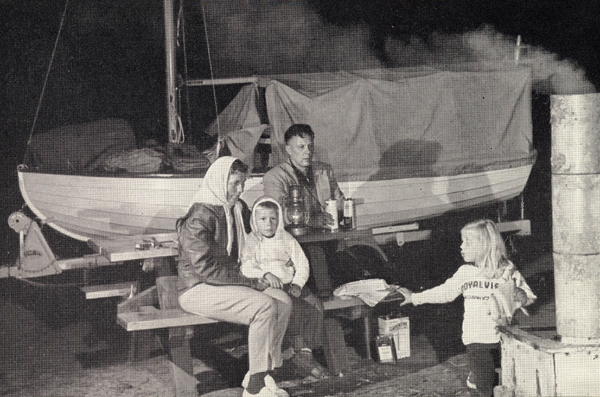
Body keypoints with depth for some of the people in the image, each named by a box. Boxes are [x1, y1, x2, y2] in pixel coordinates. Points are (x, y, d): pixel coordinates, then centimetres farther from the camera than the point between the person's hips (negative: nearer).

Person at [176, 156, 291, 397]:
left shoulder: (239, 210, 10)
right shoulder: (199, 219, -17)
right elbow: (205, 269, -22)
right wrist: (249, 282, -19)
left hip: (230, 284, 9)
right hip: (198, 290, -9)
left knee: (283, 301, -13)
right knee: (264, 306, -27)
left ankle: (261, 374, -8)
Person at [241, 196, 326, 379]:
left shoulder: (286, 239, 13)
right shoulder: (251, 241, 3)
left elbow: (302, 264, 10)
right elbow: (246, 267, -11)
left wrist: (297, 284, -7)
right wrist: (266, 275, -26)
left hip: (290, 285, 4)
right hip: (266, 288, -4)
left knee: (315, 305, -19)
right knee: (293, 307, -31)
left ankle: (306, 349, -14)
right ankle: (299, 349, -22)